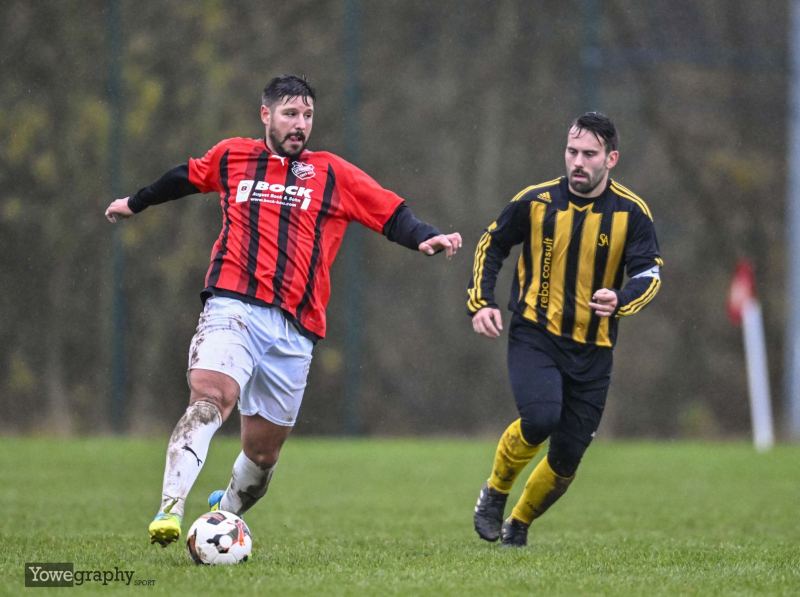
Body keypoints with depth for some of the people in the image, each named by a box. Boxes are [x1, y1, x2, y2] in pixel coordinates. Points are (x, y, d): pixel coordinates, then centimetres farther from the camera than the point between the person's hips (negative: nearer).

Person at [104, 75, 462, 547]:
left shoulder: (332, 174, 14)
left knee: (263, 449, 7)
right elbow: (186, 178, 36)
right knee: (208, 399, -28)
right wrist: (136, 203, 50)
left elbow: (392, 214, 11)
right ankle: (170, 511, -39)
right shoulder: (231, 158, 17)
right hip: (232, 308, -2)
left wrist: (426, 239, -9)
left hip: (295, 327, 2)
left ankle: (226, 513, 34)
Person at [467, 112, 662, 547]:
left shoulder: (632, 213, -3)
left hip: (592, 350, 2)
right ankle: (495, 491, 0)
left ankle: (519, 524, 30)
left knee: (567, 458, 3)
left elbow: (649, 274, -8)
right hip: (534, 336, -2)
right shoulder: (535, 201, -2)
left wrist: (619, 300, -29)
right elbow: (491, 245, 11)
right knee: (540, 418, -28)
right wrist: (480, 303, -1)